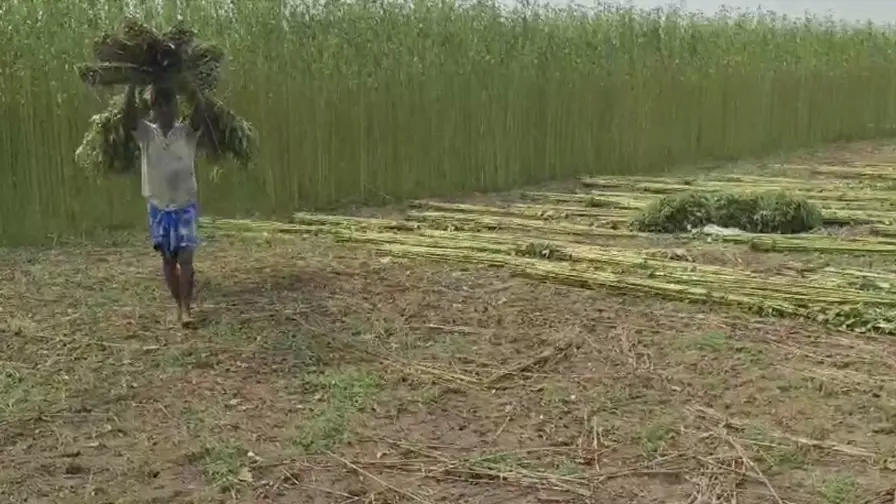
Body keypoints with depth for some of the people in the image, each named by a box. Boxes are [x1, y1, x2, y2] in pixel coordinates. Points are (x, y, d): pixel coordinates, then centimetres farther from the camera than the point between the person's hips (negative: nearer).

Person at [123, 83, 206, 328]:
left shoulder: (187, 132, -3)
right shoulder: (146, 133, -1)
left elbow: (200, 113, -21)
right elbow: (129, 115, -17)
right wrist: (133, 84, -21)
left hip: (185, 205, -2)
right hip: (158, 206, 2)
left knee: (185, 257, -9)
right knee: (168, 258, 9)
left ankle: (186, 308, -5)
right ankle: (180, 305, 21)